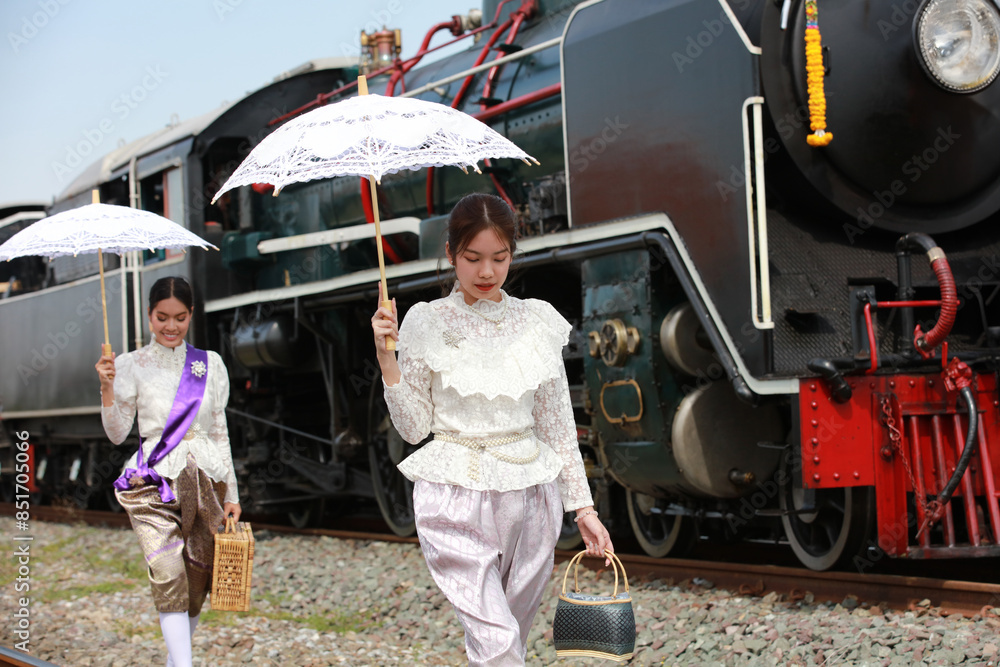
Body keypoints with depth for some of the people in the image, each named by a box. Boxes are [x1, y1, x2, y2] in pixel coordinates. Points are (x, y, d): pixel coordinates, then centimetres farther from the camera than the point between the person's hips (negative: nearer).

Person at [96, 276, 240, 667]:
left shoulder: (210, 364, 10)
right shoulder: (132, 365, 3)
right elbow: (117, 434, 1)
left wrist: (231, 493, 13)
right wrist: (108, 388, -14)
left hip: (205, 479, 3)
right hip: (154, 481, -3)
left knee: (198, 578, 4)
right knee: (168, 576, -18)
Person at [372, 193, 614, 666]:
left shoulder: (537, 321, 4)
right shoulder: (428, 324, -2)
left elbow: (559, 425, 9)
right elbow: (413, 427, 0)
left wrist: (583, 506, 8)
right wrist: (387, 358, -11)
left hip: (530, 495, 3)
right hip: (457, 496, -3)